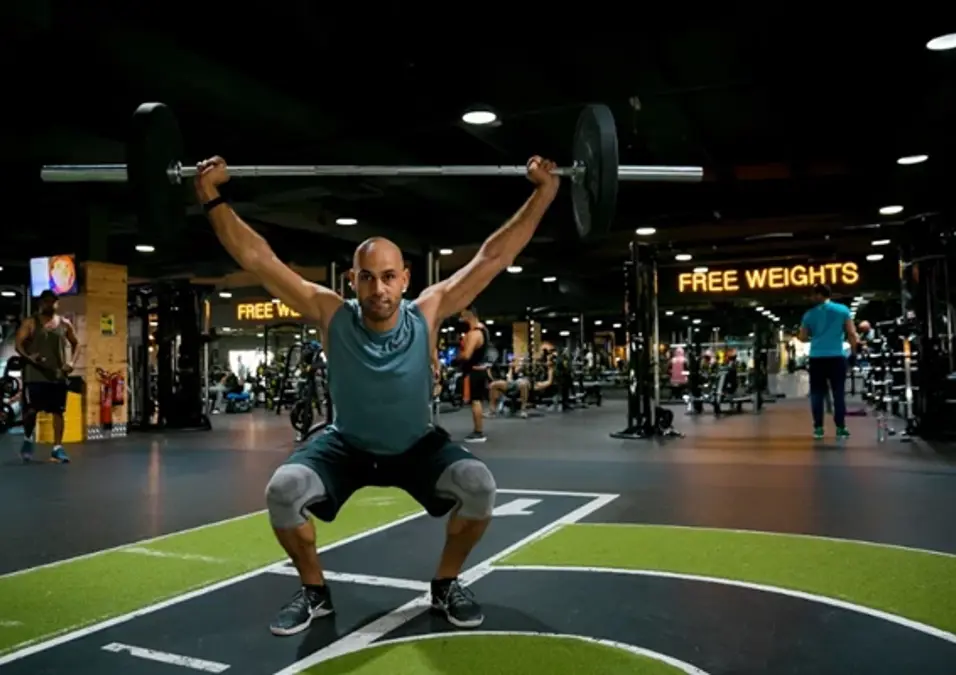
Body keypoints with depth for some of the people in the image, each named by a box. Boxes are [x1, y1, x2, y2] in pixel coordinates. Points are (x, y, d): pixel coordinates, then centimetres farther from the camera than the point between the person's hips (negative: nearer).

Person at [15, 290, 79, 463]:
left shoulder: (65, 324, 8)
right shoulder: (30, 323, 1)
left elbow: (76, 344, 17)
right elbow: (18, 344, -4)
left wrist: (72, 361, -1)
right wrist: (28, 357, -24)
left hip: (58, 375, 3)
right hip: (35, 374, -2)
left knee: (58, 411, 2)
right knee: (31, 410, -5)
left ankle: (57, 448, 7)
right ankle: (27, 439, 23)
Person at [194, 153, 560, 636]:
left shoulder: (426, 314, -25)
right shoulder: (332, 316, -24)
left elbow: (493, 256, -23)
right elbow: (258, 258, -22)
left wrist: (543, 193, -25)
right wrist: (212, 198, -26)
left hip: (417, 447, 0)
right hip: (346, 446, 0)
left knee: (478, 485, -27)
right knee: (283, 490, -26)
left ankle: (446, 585, 1)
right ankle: (314, 592, 1)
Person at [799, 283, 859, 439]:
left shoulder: (810, 314, 7)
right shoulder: (843, 310, 4)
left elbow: (802, 337, 11)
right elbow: (851, 333, 0)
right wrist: (854, 350, 13)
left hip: (816, 357, 1)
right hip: (837, 356, -1)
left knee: (817, 393, 4)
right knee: (839, 393, 4)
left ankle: (818, 428, 3)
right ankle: (840, 428, 3)